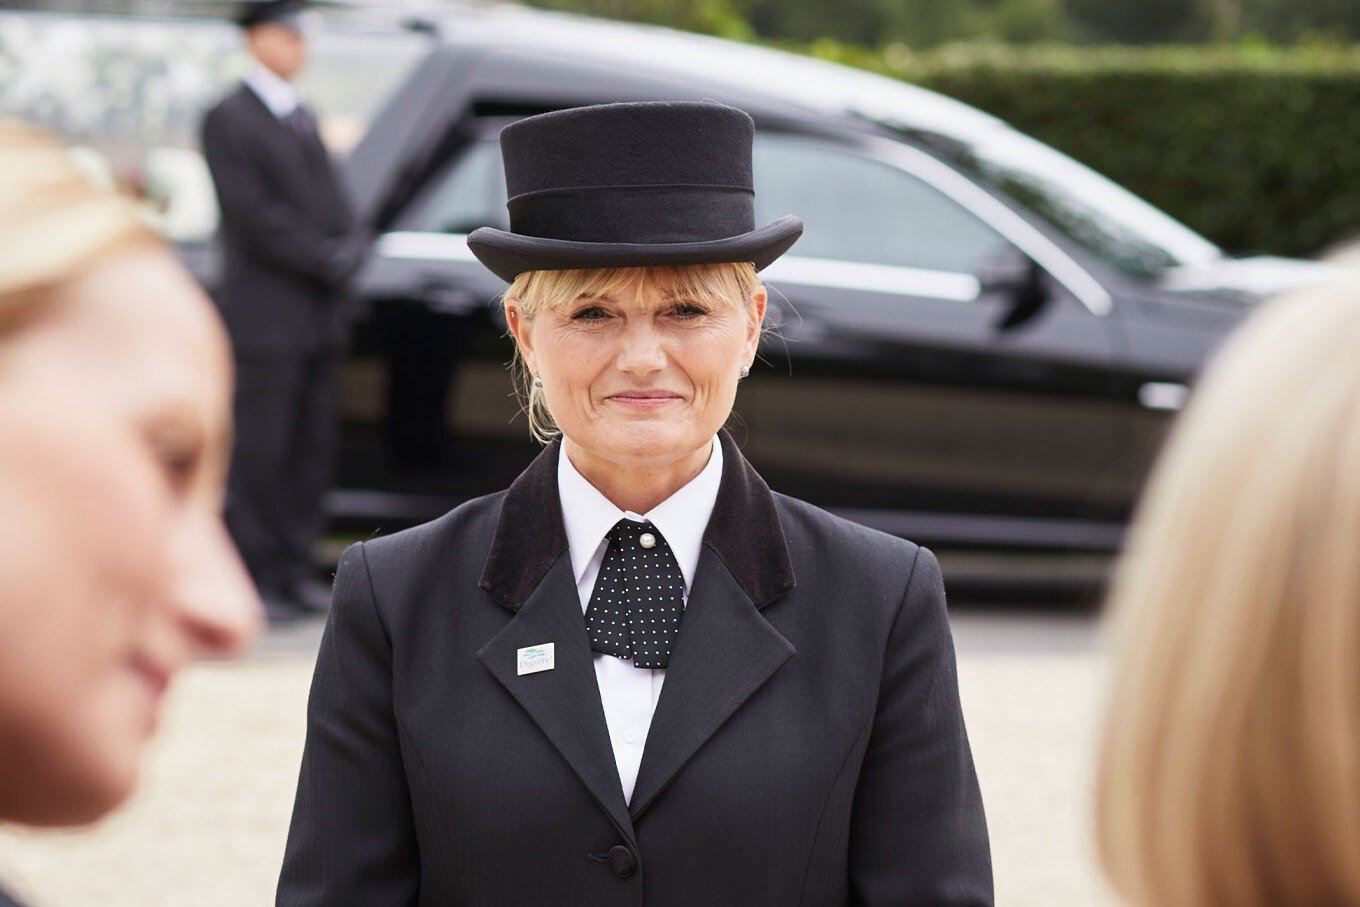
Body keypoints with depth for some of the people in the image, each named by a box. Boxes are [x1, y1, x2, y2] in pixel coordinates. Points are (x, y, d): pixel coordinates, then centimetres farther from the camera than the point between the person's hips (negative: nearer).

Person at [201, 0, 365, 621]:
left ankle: (294, 569, 13)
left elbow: (332, 204, 18)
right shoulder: (229, 121, -6)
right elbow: (254, 216, -13)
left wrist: (350, 246, -3)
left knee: (312, 450, 7)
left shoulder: (303, 121, 19)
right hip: (265, 318, -8)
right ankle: (256, 576, -4)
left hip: (319, 318, 8)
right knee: (261, 453, -7)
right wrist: (327, 259, -12)